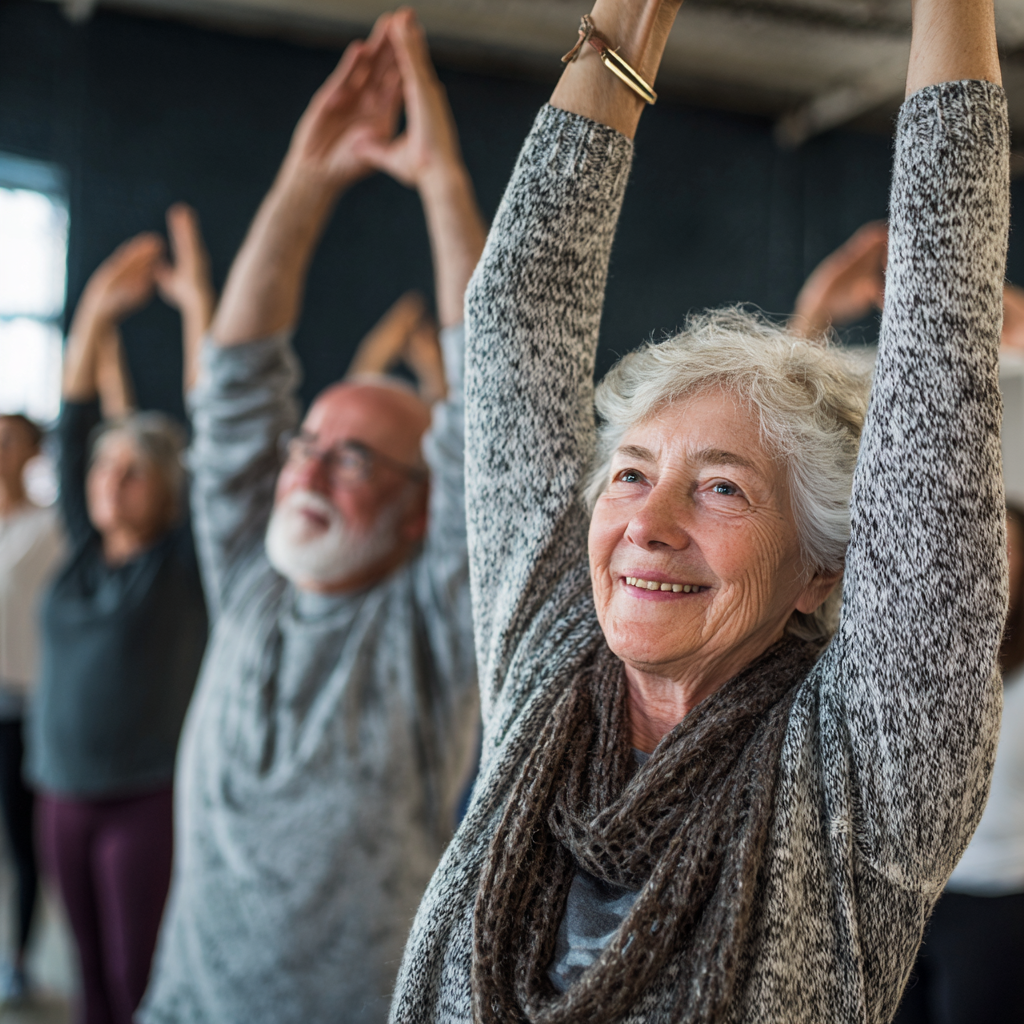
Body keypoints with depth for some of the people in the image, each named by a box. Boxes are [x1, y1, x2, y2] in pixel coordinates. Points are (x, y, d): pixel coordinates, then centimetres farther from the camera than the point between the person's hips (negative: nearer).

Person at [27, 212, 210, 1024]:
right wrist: (96, 316, -3)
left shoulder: (184, 558, -5)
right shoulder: (86, 551, 7)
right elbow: (74, 425, 4)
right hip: (67, 795, 5)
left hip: (151, 796, -5)